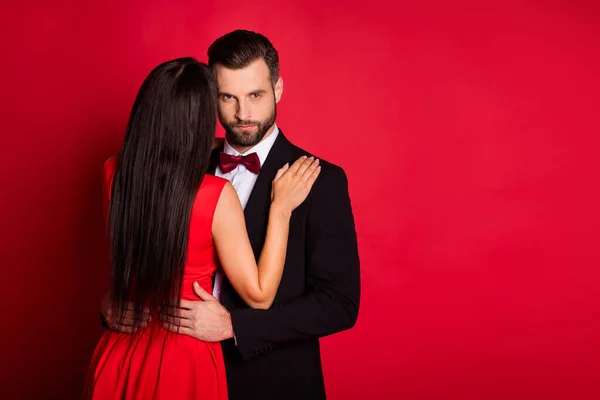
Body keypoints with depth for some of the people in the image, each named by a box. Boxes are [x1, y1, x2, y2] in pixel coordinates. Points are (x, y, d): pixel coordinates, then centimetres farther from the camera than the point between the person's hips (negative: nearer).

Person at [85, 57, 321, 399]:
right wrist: (281, 207, -11)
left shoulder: (114, 174, -9)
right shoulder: (217, 195, -23)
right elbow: (259, 296, -15)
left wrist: (210, 149, 24)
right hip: (184, 362, -4)